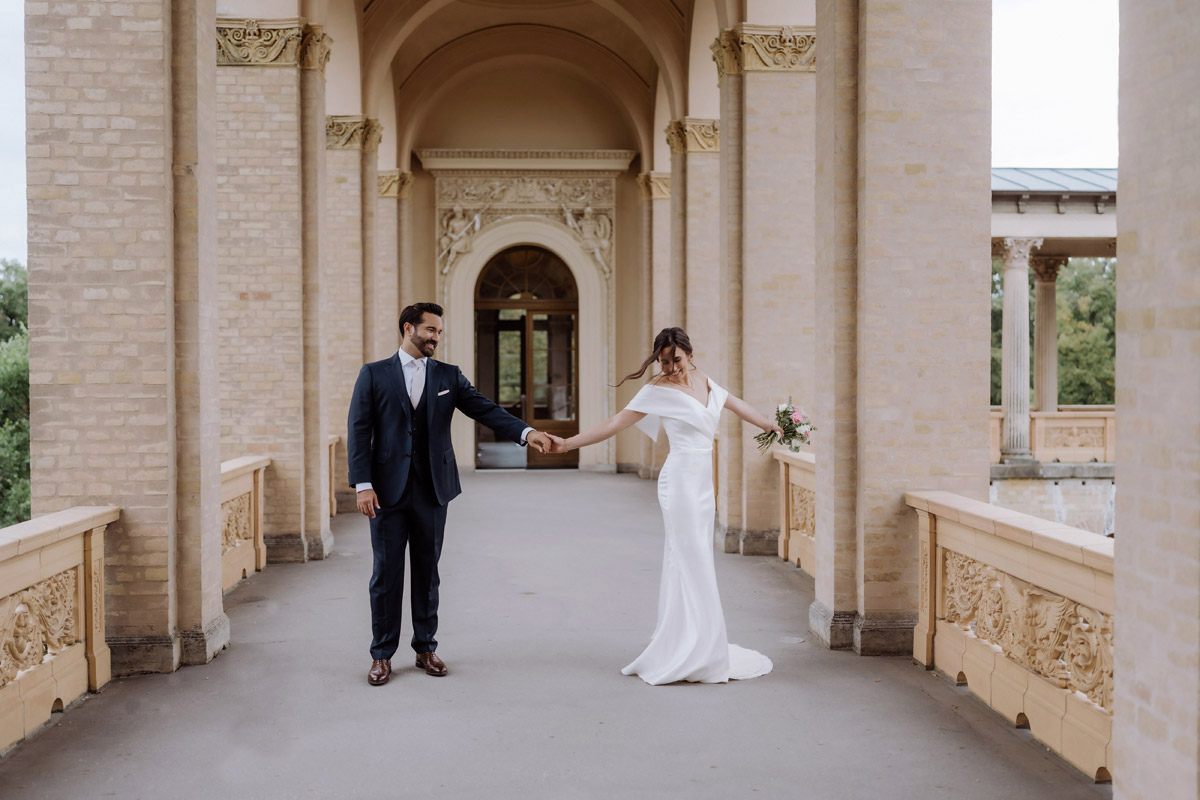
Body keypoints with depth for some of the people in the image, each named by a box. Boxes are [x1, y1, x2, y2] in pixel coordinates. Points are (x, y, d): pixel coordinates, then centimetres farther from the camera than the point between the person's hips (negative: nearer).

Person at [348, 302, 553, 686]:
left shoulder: (448, 376, 9)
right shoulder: (374, 374, 3)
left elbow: (485, 409, 0)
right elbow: (359, 431, -2)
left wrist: (526, 432, -16)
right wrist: (363, 485, -10)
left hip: (432, 489, 2)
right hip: (388, 490, -2)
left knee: (427, 571, 10)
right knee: (386, 572, 3)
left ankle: (426, 647, 23)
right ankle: (382, 654, 15)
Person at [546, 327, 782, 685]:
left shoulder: (703, 380, 12)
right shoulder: (659, 390, -8)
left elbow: (735, 404, 27)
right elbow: (616, 422, -9)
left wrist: (771, 425, 39)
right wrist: (567, 443, -15)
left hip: (702, 483, 7)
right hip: (681, 481, -7)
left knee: (687, 562, 10)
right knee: (692, 563, -7)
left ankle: (678, 649, 18)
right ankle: (693, 656, -2)